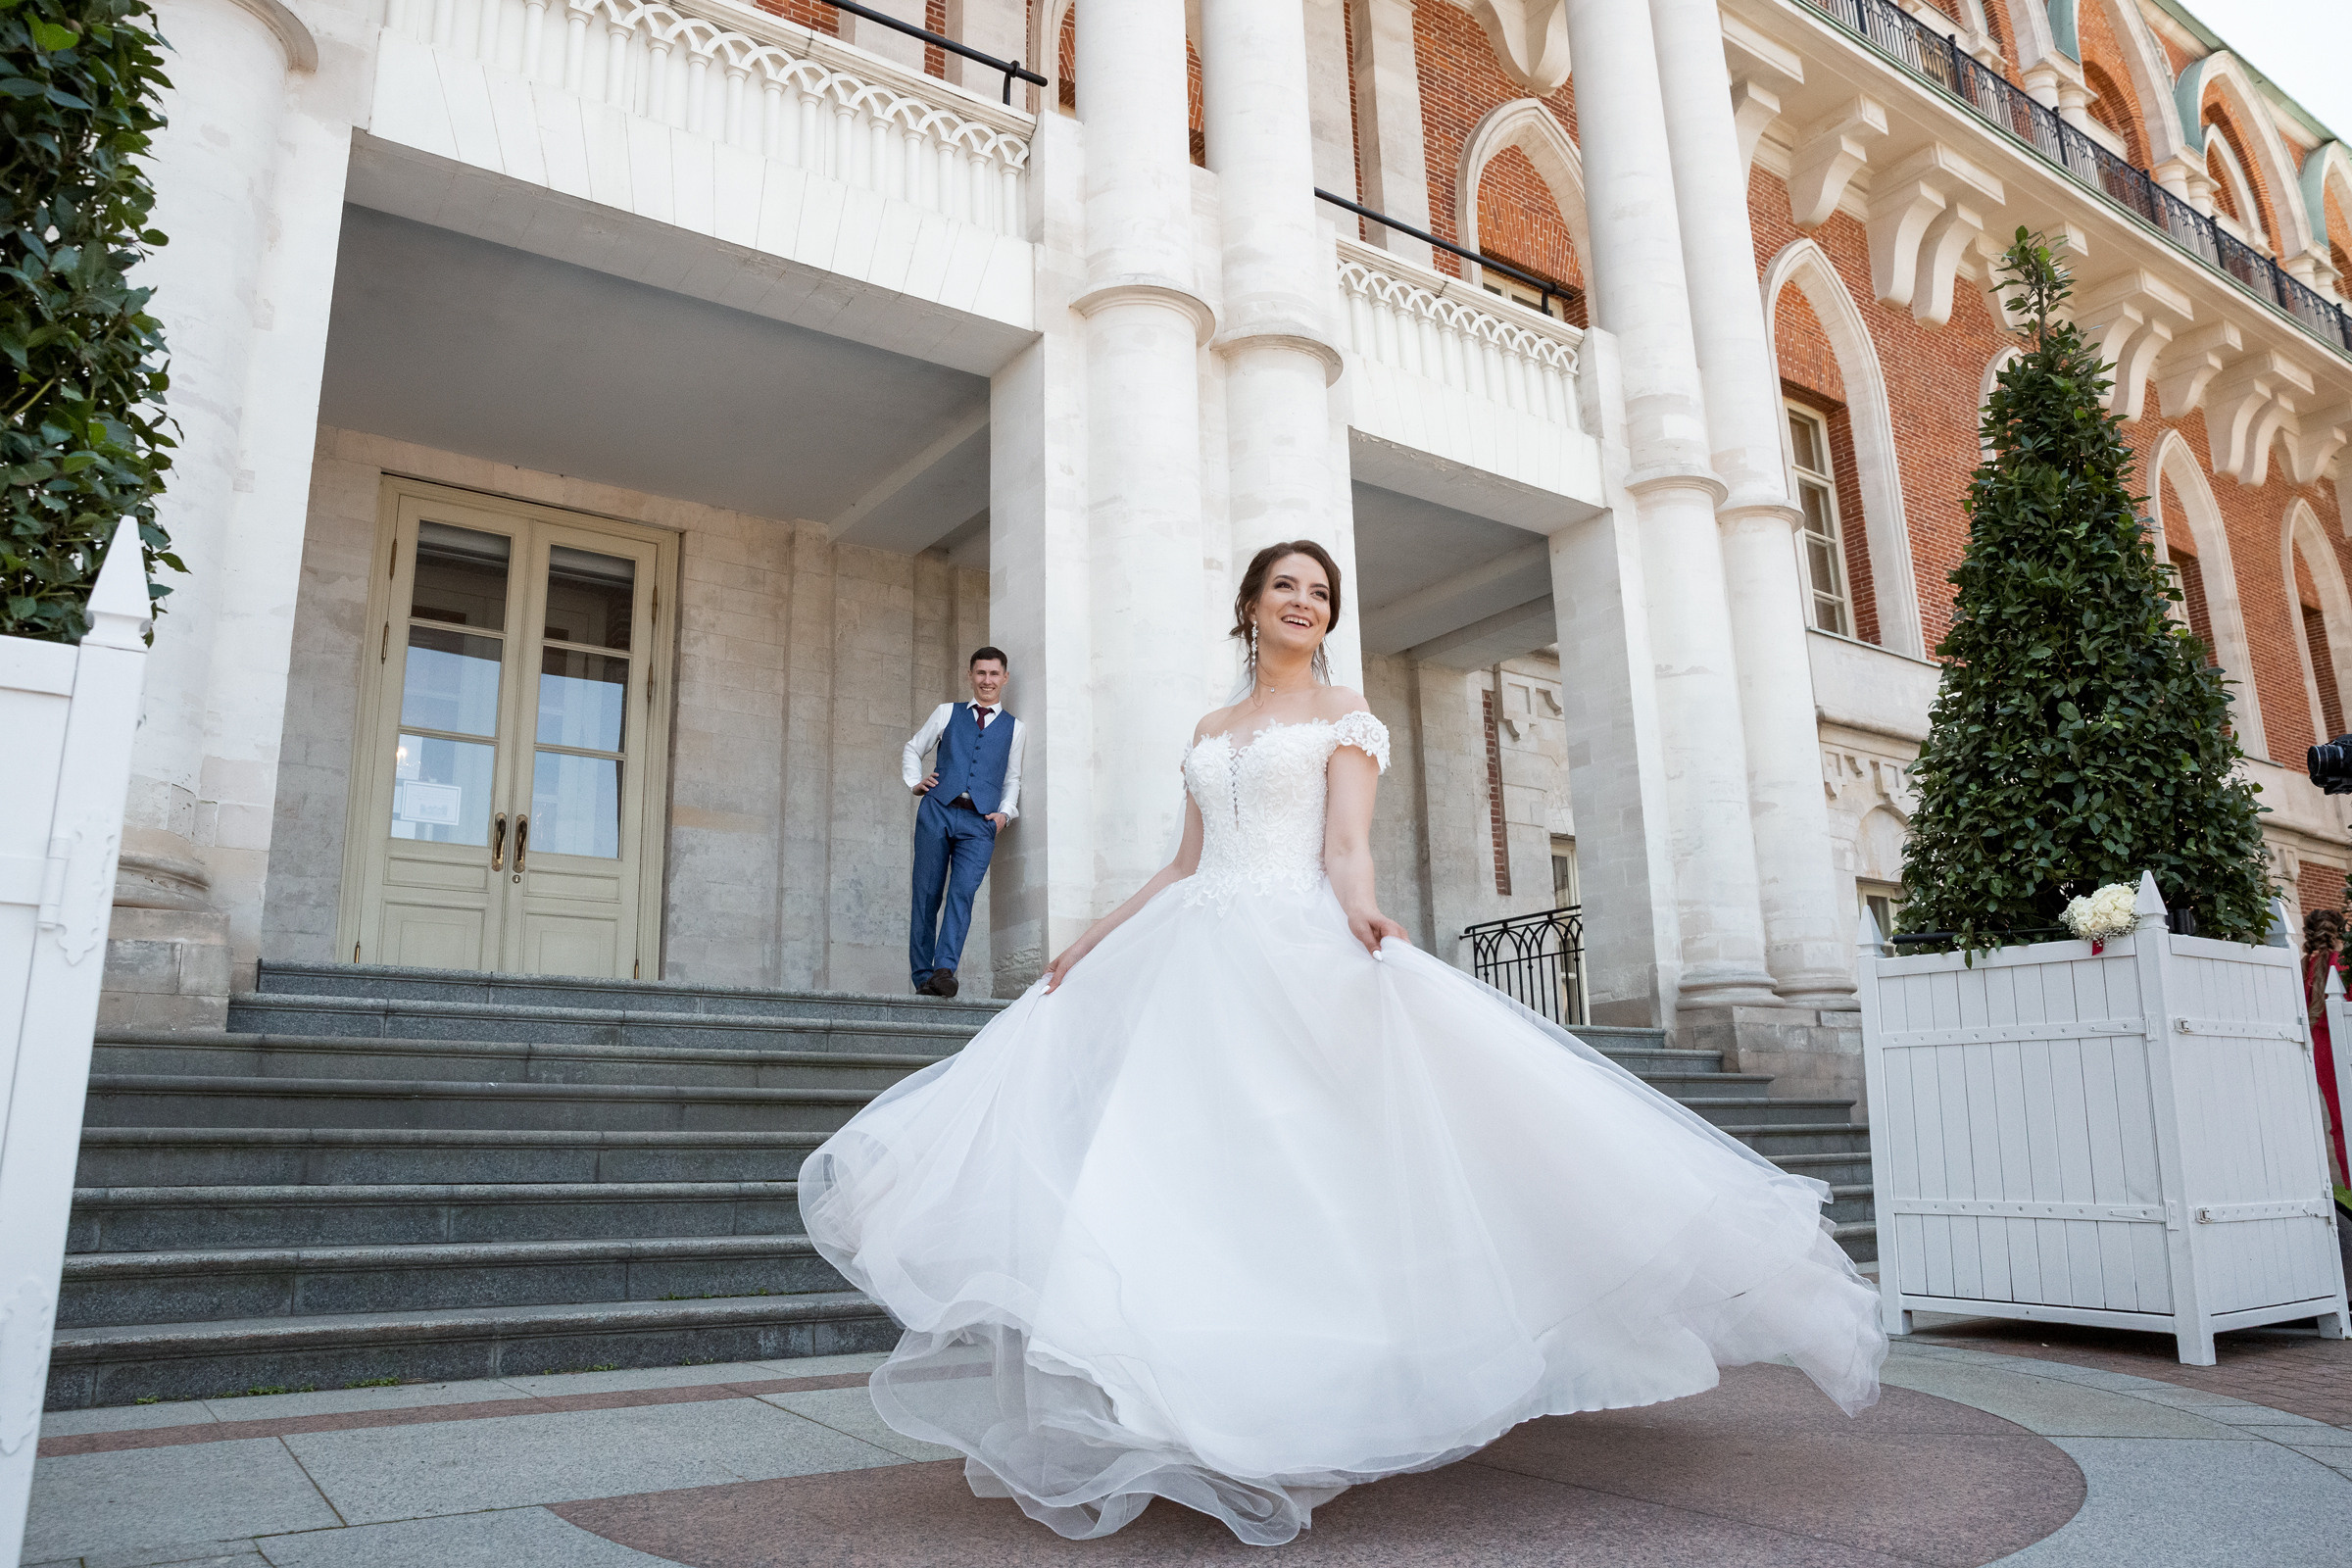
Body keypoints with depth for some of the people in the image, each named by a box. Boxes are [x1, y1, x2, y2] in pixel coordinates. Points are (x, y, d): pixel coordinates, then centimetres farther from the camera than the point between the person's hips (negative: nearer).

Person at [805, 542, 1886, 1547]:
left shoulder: (1345, 720, 8)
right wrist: (1092, 939, 19)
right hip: (1198, 962, 5)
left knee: (1291, 1169, -10)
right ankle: (1195, 1409, 5)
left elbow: (1345, 849, -5)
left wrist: (1361, 911, -27)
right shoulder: (1210, 732, 22)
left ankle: (1295, 1414, -1)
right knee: (1181, 1171, -2)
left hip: (1299, 959, -5)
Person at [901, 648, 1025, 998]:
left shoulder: (1014, 728, 18)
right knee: (926, 894, -1)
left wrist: (1005, 812, 4)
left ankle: (944, 970, -24)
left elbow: (1013, 779, 21)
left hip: (980, 823, -1)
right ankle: (923, 977, 4)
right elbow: (912, 749, 25)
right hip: (937, 811, 1)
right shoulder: (946, 713, 18)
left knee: (962, 893, -18)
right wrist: (915, 782, 8)